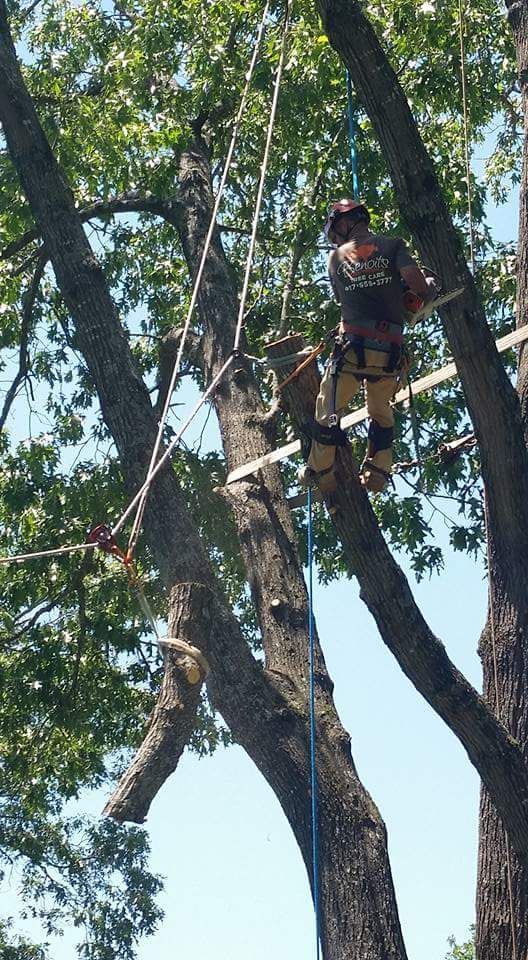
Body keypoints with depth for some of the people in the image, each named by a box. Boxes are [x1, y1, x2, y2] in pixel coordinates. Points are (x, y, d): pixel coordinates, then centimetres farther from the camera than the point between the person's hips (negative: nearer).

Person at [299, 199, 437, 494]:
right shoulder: (393, 245, 5)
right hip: (390, 349, 2)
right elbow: (415, 280, -8)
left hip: (352, 346, -1)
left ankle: (322, 473, 15)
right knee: (382, 412, 22)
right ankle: (377, 472, 19)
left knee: (328, 410, 11)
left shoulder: (337, 257, 8)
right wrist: (428, 290, 14)